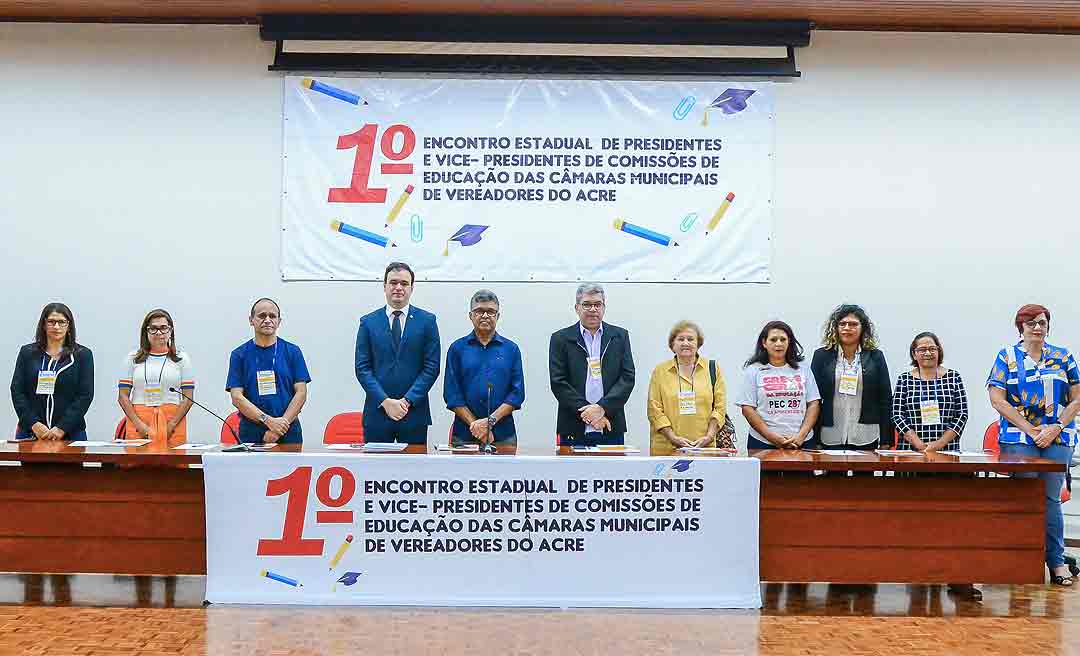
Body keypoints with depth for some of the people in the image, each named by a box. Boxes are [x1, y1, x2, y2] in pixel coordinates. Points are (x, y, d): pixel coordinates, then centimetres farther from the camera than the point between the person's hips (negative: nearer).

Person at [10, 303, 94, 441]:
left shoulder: (83, 355, 4)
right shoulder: (27, 353, 10)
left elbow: (86, 395, -3)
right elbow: (17, 391, 4)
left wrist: (62, 428, -12)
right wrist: (34, 424, -10)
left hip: (70, 433, -1)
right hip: (30, 432, 2)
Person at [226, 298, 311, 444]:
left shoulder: (292, 351, 4)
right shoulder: (239, 355, 3)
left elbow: (301, 393, -1)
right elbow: (237, 397, -5)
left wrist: (282, 424, -14)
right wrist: (269, 421, -16)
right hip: (251, 434, 0)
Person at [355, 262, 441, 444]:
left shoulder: (427, 321, 4)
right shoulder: (368, 322, 6)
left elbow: (432, 367, -1)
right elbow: (362, 368, 1)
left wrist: (407, 400, -10)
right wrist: (385, 401, -10)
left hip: (414, 412, 0)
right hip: (377, 411, 1)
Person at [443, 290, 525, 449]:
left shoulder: (511, 349, 6)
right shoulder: (457, 348, 5)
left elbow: (518, 393, -1)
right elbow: (452, 394, 0)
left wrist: (491, 420, -13)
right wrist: (474, 424, -11)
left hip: (503, 435, 0)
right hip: (464, 435, 0)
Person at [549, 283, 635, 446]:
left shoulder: (620, 336, 10)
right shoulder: (560, 339, 5)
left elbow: (628, 377, 2)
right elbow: (558, 383, -3)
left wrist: (602, 408, -12)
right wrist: (587, 412, -12)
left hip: (611, 430, 1)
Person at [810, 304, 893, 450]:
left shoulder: (875, 356, 8)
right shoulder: (822, 356, 7)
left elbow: (885, 399, 6)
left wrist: (886, 441, 1)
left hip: (865, 438, 0)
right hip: (830, 438, 0)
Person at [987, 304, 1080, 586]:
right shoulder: (1007, 357, 4)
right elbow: (997, 399, -3)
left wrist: (1055, 428, -6)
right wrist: (1029, 429, -9)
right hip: (1018, 438, -1)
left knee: (1051, 498, 0)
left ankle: (1056, 561, 7)